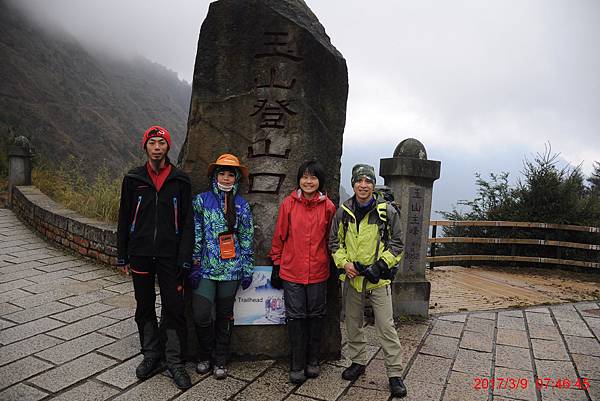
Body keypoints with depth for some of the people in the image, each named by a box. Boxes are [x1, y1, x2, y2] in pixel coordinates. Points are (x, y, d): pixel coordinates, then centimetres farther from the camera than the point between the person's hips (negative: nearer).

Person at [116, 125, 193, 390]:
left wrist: (184, 260, -8)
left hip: (170, 256, -2)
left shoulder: (180, 181, 0)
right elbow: (124, 219, 8)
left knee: (173, 308, 2)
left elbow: (187, 223, -2)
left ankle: (174, 360, 16)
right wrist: (122, 256, 6)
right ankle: (151, 356, 28)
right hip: (140, 255, 2)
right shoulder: (133, 179, 4)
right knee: (144, 308, 12)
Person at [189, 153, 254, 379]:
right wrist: (194, 265, -4)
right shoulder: (202, 200, 2)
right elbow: (195, 235, 0)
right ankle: (206, 355, 22)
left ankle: (220, 360, 28)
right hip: (206, 268, -1)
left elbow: (247, 239, 7)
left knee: (225, 315, 10)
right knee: (201, 315, -5)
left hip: (231, 268, 1)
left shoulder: (241, 205, 6)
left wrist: (247, 269, 5)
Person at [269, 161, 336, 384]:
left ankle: (312, 361, 29)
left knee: (316, 315, 12)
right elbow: (279, 236, 3)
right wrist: (276, 265, 4)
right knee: (296, 317, 6)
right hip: (291, 271, -1)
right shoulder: (289, 204, -2)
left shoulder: (328, 206, 0)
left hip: (318, 272, 1)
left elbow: (331, 238, 8)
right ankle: (297, 366, 20)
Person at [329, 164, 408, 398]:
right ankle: (358, 362, 35)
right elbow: (335, 242, 7)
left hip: (378, 278, -3)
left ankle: (395, 374, 12)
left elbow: (396, 244, -2)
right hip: (351, 277, 3)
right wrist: (344, 263, -8)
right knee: (353, 324, 16)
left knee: (386, 326, -1)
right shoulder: (343, 212, 0)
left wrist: (380, 266, -13)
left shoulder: (387, 212, -7)